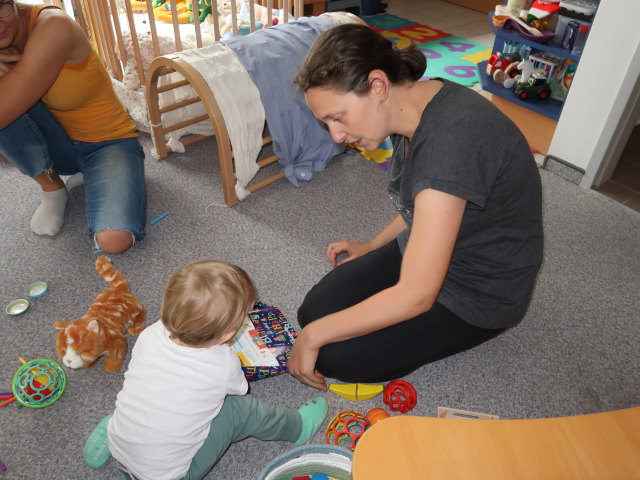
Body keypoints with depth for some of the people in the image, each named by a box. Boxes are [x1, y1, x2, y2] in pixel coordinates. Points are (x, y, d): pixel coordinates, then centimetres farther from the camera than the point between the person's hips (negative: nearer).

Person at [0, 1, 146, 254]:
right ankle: (52, 187, -2)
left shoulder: (53, 26, -25)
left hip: (107, 142, -5)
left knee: (115, 241, -29)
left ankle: (91, 176, 5)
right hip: (57, 144, 5)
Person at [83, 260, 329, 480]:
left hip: (116, 445, 4)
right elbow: (239, 389, -2)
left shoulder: (149, 335, -17)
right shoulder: (225, 364, -26)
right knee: (244, 409, 0)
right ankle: (297, 426, 21)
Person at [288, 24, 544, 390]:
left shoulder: (451, 138, -35)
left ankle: (465, 329, 6)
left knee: (334, 357, -10)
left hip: (480, 291, -7)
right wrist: (373, 246, 11)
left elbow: (415, 296, -33)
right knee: (314, 311, 0)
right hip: (426, 248, 8)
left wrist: (314, 335, -22)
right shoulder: (417, 103, -7)